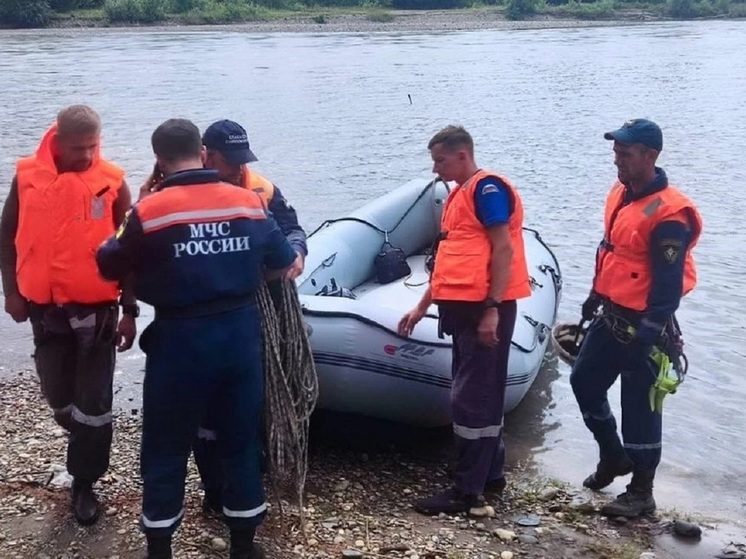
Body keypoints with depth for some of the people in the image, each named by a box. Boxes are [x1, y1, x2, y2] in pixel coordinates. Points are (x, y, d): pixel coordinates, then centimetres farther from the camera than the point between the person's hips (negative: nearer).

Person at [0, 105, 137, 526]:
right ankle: (84, 443, 43)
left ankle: (85, 483, 16)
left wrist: (129, 310, -4)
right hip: (45, 308, 2)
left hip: (97, 309, -2)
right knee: (58, 393, 13)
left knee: (94, 401, 2)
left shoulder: (112, 182, -8)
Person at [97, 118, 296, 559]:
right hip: (240, 332, 3)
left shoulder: (149, 211, -11)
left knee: (166, 447, 12)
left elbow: (110, 267, 2)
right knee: (242, 440, 16)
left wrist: (126, 237, 20)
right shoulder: (249, 202, 0)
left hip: (181, 338, -3)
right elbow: (284, 262, 12)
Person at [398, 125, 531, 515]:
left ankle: (467, 490, 1)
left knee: (472, 399, -6)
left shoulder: (487, 187, -9)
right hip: (463, 308, 10)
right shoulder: (457, 195, 20)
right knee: (479, 395, 16)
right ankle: (489, 473, 27)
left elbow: (503, 249, -16)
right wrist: (422, 306, 25)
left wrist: (492, 310, -22)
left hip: (484, 309, -10)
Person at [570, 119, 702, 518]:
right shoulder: (621, 194, 6)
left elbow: (668, 285, -22)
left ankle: (641, 493, 16)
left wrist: (646, 335, -22)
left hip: (641, 324, -9)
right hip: (611, 316, 9)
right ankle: (613, 456, 38)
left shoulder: (667, 214, -22)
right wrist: (596, 296, 23)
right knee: (585, 381, 18)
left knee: (638, 407, 1)